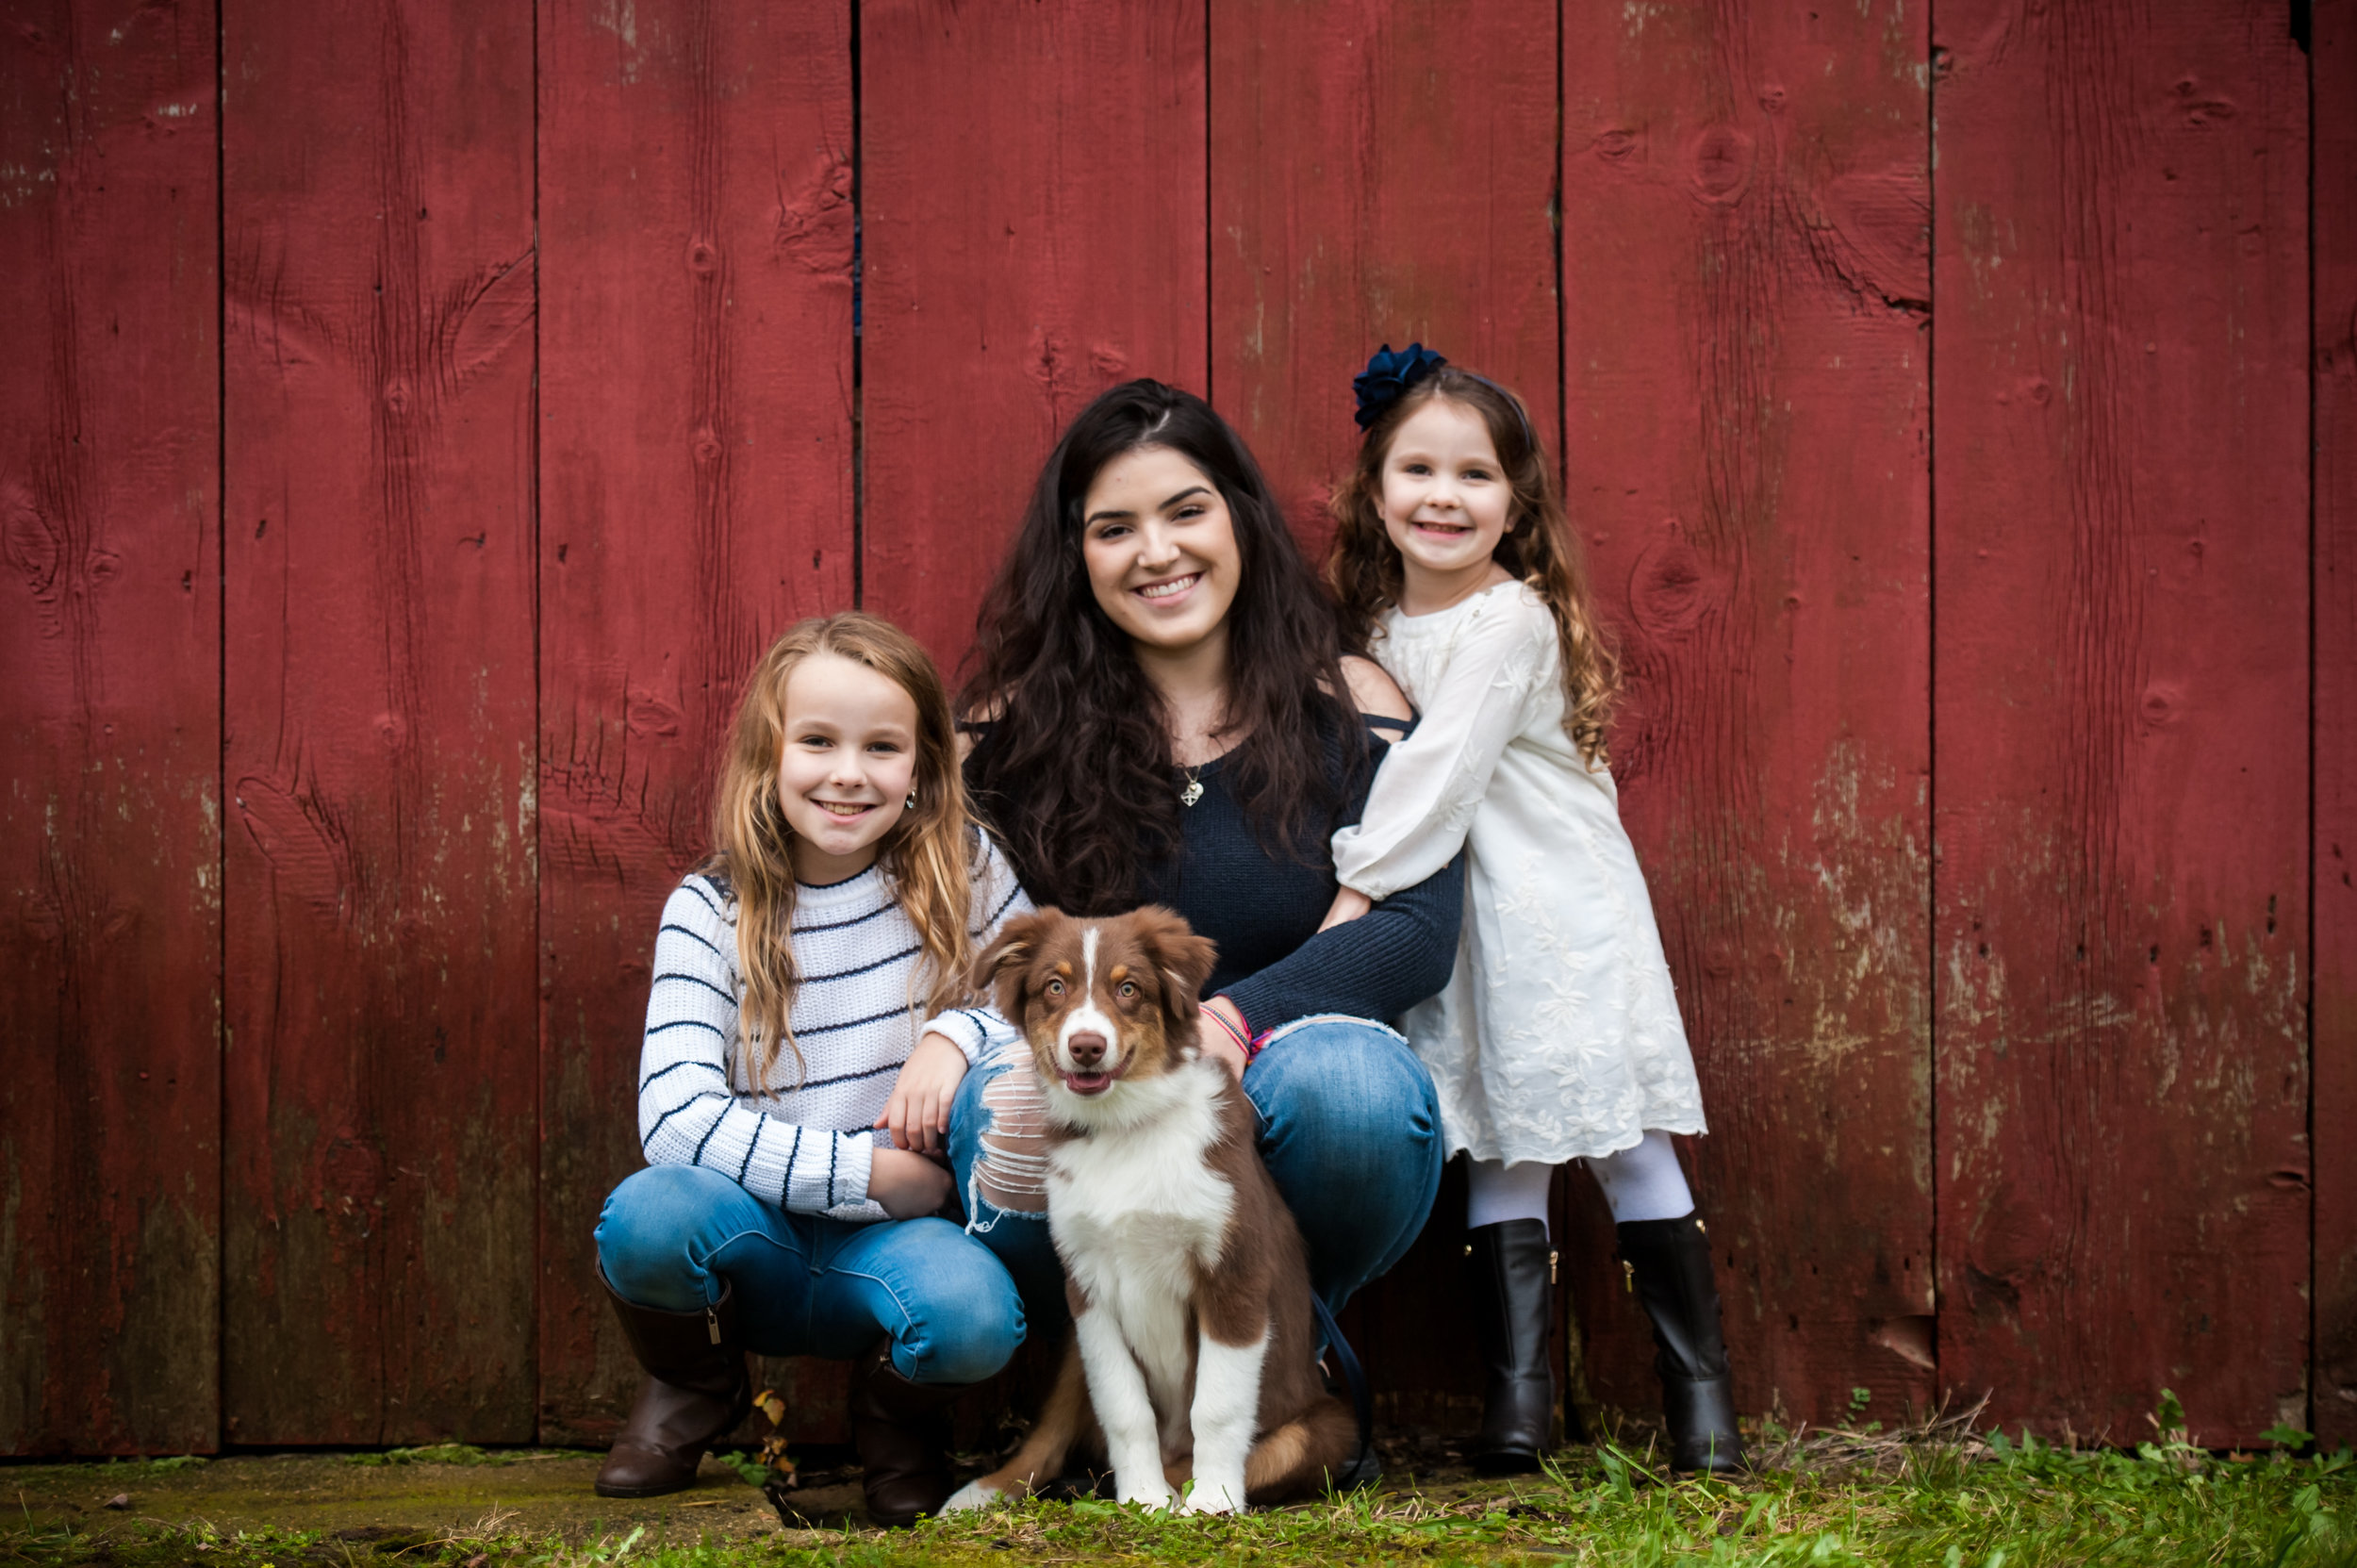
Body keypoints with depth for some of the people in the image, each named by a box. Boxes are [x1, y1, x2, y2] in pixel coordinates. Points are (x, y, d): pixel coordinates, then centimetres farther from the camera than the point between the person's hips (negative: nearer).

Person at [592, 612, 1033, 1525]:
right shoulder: (710, 911, -5)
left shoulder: (965, 873, 0)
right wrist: (867, 1172, -22)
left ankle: (899, 1413, 5)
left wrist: (960, 1033, -16)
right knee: (645, 1216, -33)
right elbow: (675, 1115, -15)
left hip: (900, 1237, 0)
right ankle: (694, 1387, 4)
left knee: (973, 1313, -35)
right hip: (758, 1230, 0)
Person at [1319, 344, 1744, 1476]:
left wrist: (1361, 884, -17)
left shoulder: (1514, 619, -11)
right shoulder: (1380, 628, 10)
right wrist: (1362, 884, 1)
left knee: (1622, 1143, -4)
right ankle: (1515, 1394, 4)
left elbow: (1442, 766, -17)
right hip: (1455, 918, 6)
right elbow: (1388, 772, 14)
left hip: (1560, 913, -6)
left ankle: (1698, 1386, 1)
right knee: (1503, 1153, 4)